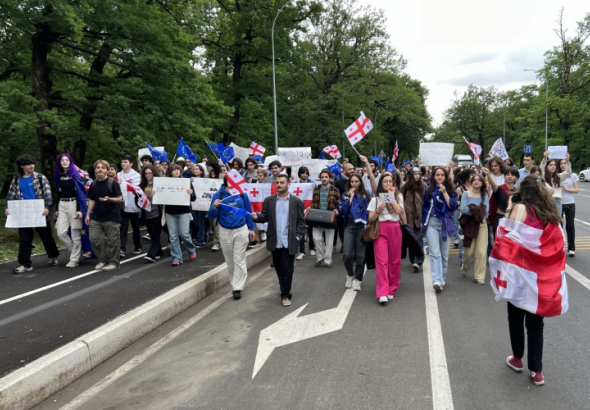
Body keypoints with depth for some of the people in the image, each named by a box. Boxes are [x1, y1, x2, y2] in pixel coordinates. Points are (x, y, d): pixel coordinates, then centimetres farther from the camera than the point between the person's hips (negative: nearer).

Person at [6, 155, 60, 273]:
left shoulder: (40, 178, -2)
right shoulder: (16, 180, 8)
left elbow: (47, 193, -8)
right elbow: (11, 195, 12)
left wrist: (47, 207, -23)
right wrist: (8, 207, -5)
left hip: (39, 213, -3)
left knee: (46, 236, 9)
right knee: (24, 239, 1)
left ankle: (53, 256, 30)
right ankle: (25, 264, 5)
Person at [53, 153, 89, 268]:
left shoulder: (75, 174, -3)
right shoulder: (58, 175, 11)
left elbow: (79, 192, -8)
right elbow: (58, 193, 16)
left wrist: (79, 209, -15)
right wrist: (57, 209, 15)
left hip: (73, 204, -5)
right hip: (62, 205, 5)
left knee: (75, 234, -2)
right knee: (61, 233, -3)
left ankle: (75, 259, 7)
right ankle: (77, 252, 16)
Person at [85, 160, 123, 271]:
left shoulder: (113, 183, -7)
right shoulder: (93, 184, 9)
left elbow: (119, 198, -8)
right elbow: (91, 200, 17)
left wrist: (109, 199, -26)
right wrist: (88, 214, 12)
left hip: (111, 217, -5)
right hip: (96, 217, 5)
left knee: (112, 241, 1)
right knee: (94, 239, 3)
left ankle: (114, 262, 14)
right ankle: (102, 260, 20)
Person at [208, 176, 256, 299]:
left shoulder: (242, 194, -7)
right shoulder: (218, 195, -10)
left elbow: (248, 212, 4)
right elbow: (212, 215, -10)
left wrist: (251, 229, 5)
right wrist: (213, 207, -31)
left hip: (241, 230, -1)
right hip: (225, 232, 1)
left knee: (239, 260, -1)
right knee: (230, 261, 13)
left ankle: (237, 288, 6)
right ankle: (236, 282, 31)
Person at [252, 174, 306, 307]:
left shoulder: (297, 201, 0)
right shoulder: (269, 200, 6)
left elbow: (301, 221, 0)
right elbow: (265, 217, 1)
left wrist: (297, 237, -10)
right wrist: (256, 217, -20)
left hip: (289, 242, -3)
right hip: (275, 242, 3)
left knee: (287, 269, 0)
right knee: (279, 268, 15)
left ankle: (286, 295, 13)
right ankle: (285, 291, 33)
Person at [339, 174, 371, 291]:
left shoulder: (365, 195, 8)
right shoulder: (345, 195, 10)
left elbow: (369, 211, 7)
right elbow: (341, 210, -5)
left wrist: (367, 224, -6)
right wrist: (350, 197, -4)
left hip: (362, 226, 0)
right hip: (349, 226, 0)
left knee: (360, 255, 1)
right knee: (347, 254, -9)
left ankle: (357, 279, 16)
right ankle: (350, 274, 19)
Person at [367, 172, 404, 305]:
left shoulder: (398, 196, 11)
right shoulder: (376, 198, 8)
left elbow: (398, 211, -9)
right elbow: (370, 219, 4)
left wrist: (392, 196, -7)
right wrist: (378, 210, -12)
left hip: (395, 229, 2)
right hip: (380, 230, -2)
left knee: (394, 260, 4)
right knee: (382, 261, -11)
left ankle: (391, 290, 17)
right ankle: (382, 293, -16)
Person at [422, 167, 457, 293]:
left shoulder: (451, 190, 5)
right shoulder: (428, 190, 7)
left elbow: (453, 206, -9)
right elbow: (424, 207, 12)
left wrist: (444, 192, -13)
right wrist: (423, 223, 12)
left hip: (446, 224, 1)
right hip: (431, 223, -1)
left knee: (444, 253, 8)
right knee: (434, 253, -13)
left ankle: (442, 278, 23)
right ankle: (437, 280, -22)